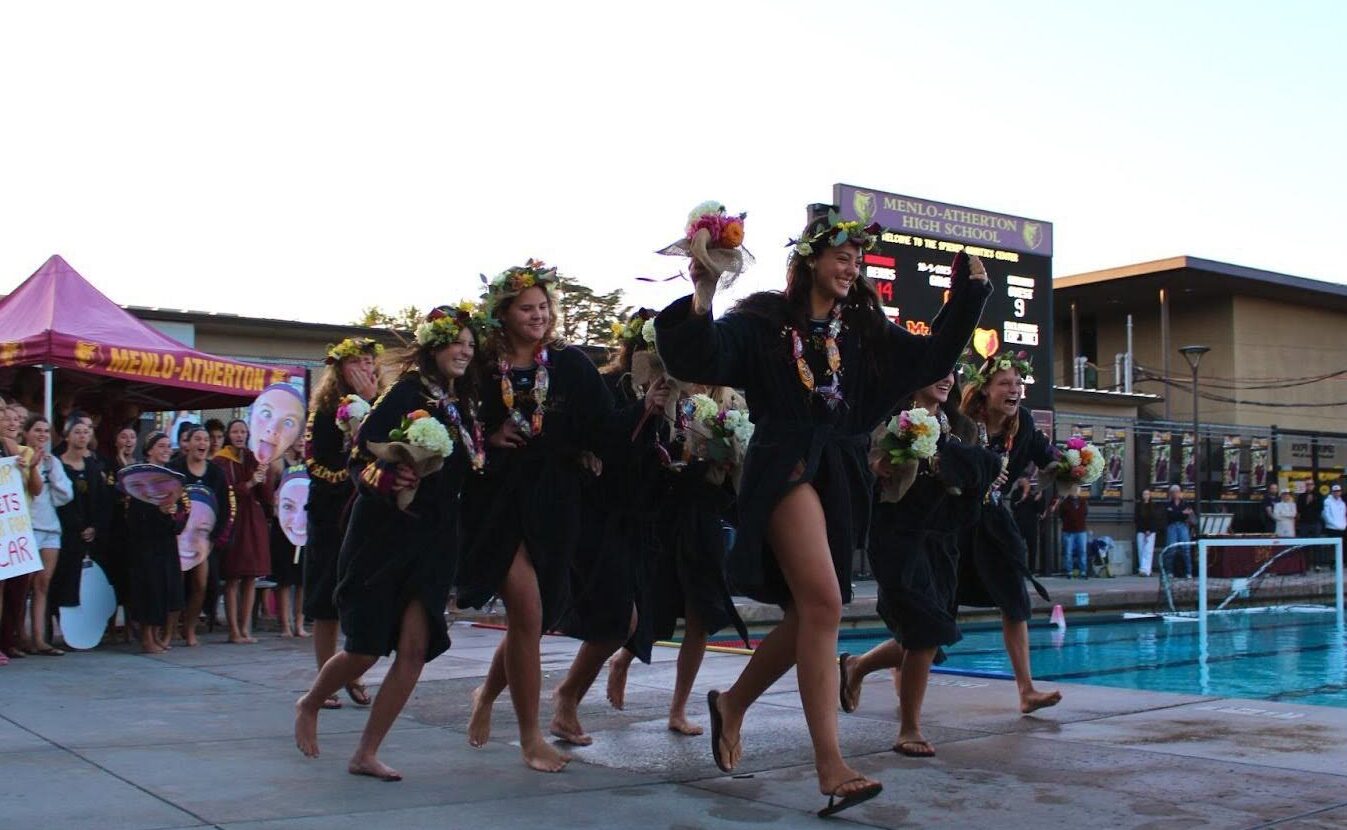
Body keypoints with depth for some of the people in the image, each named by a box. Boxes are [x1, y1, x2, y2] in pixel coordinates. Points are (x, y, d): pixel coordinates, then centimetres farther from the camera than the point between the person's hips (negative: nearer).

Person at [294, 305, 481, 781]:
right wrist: (387, 482, -32)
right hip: (385, 533, -6)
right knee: (365, 648, 1)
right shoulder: (406, 394, -9)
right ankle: (309, 705, 32)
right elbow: (362, 457, -14)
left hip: (434, 542, 6)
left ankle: (366, 754, 8)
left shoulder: (462, 405, 11)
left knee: (415, 648, -4)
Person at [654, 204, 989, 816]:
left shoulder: (866, 333, 17)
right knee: (824, 603, -21)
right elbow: (701, 358, -8)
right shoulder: (765, 322, 2)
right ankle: (831, 767, -20)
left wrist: (968, 293, 10)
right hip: (787, 467, -6)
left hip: (842, 479, 6)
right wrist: (701, 298, -21)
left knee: (808, 615, 8)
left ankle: (732, 704, 33)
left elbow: (934, 356, 16)